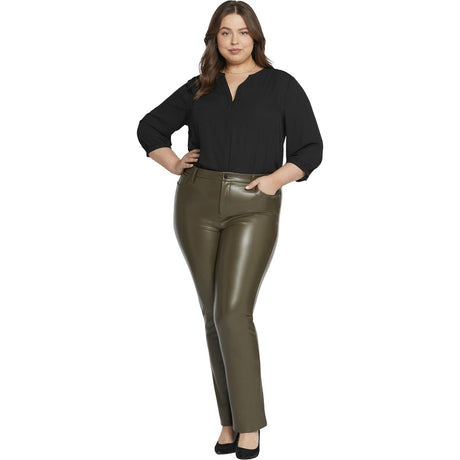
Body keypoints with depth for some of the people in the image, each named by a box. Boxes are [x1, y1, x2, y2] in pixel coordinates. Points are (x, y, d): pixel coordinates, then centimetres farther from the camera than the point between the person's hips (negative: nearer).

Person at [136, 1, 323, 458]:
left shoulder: (282, 85, 5)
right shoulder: (199, 88, 12)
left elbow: (309, 149, 3)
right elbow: (150, 127, 22)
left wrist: (277, 178, -13)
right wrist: (173, 164, 6)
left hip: (254, 208, -3)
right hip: (198, 203, 3)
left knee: (232, 311, -16)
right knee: (214, 315, 5)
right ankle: (230, 420, 15)